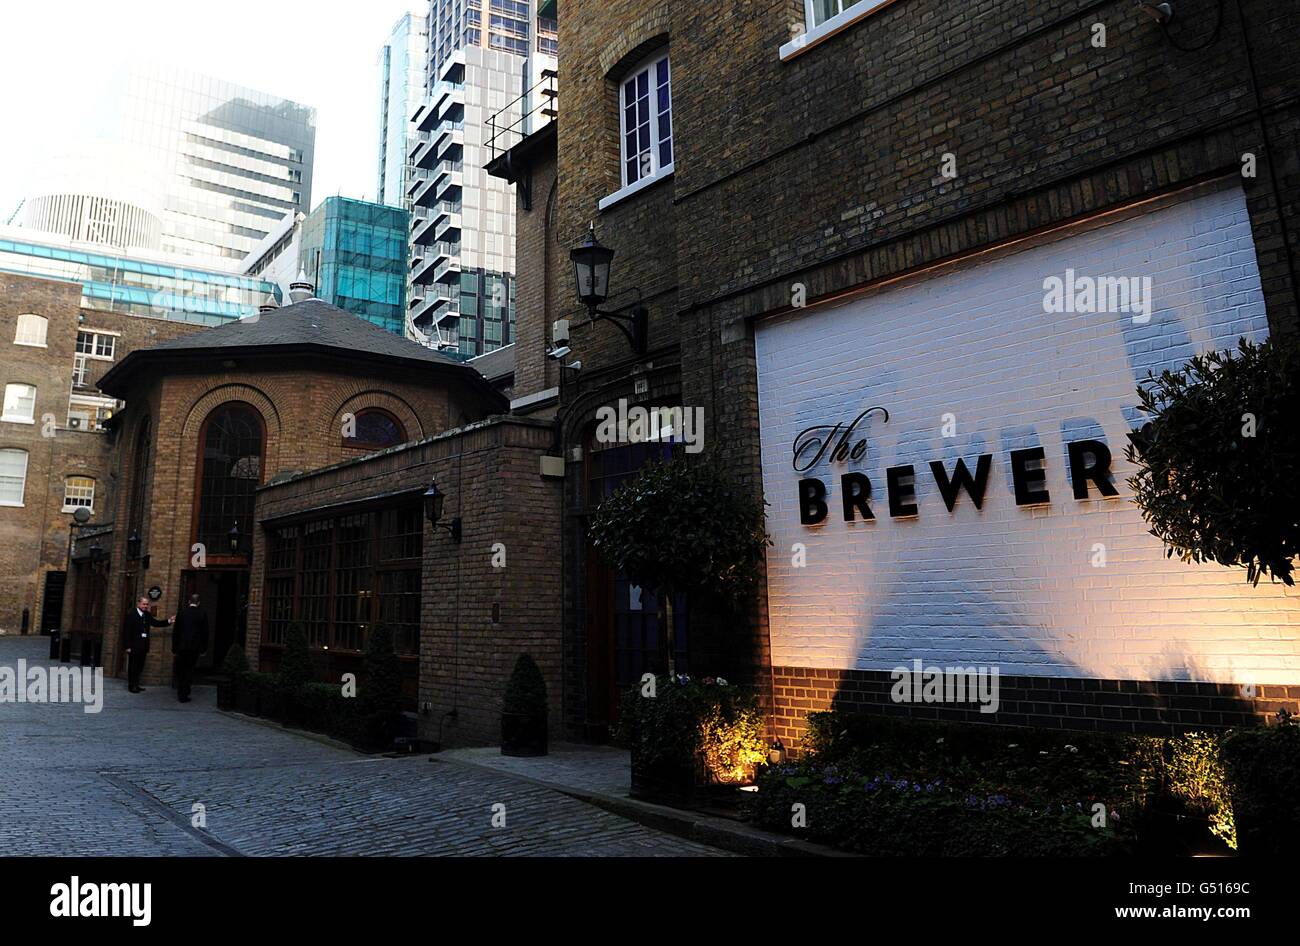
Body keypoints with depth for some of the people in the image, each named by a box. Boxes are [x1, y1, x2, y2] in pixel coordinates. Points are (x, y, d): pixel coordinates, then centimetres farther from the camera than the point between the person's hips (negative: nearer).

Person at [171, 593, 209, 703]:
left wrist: (174, 646, 10)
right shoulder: (202, 613, -3)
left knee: (181, 670, 13)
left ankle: (181, 694, 18)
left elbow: (175, 631, 3)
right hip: (195, 647, -1)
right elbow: (205, 631, -1)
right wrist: (204, 647, 7)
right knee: (189, 669, 6)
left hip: (182, 646, 1)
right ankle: (185, 692, 2)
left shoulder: (182, 612, 0)